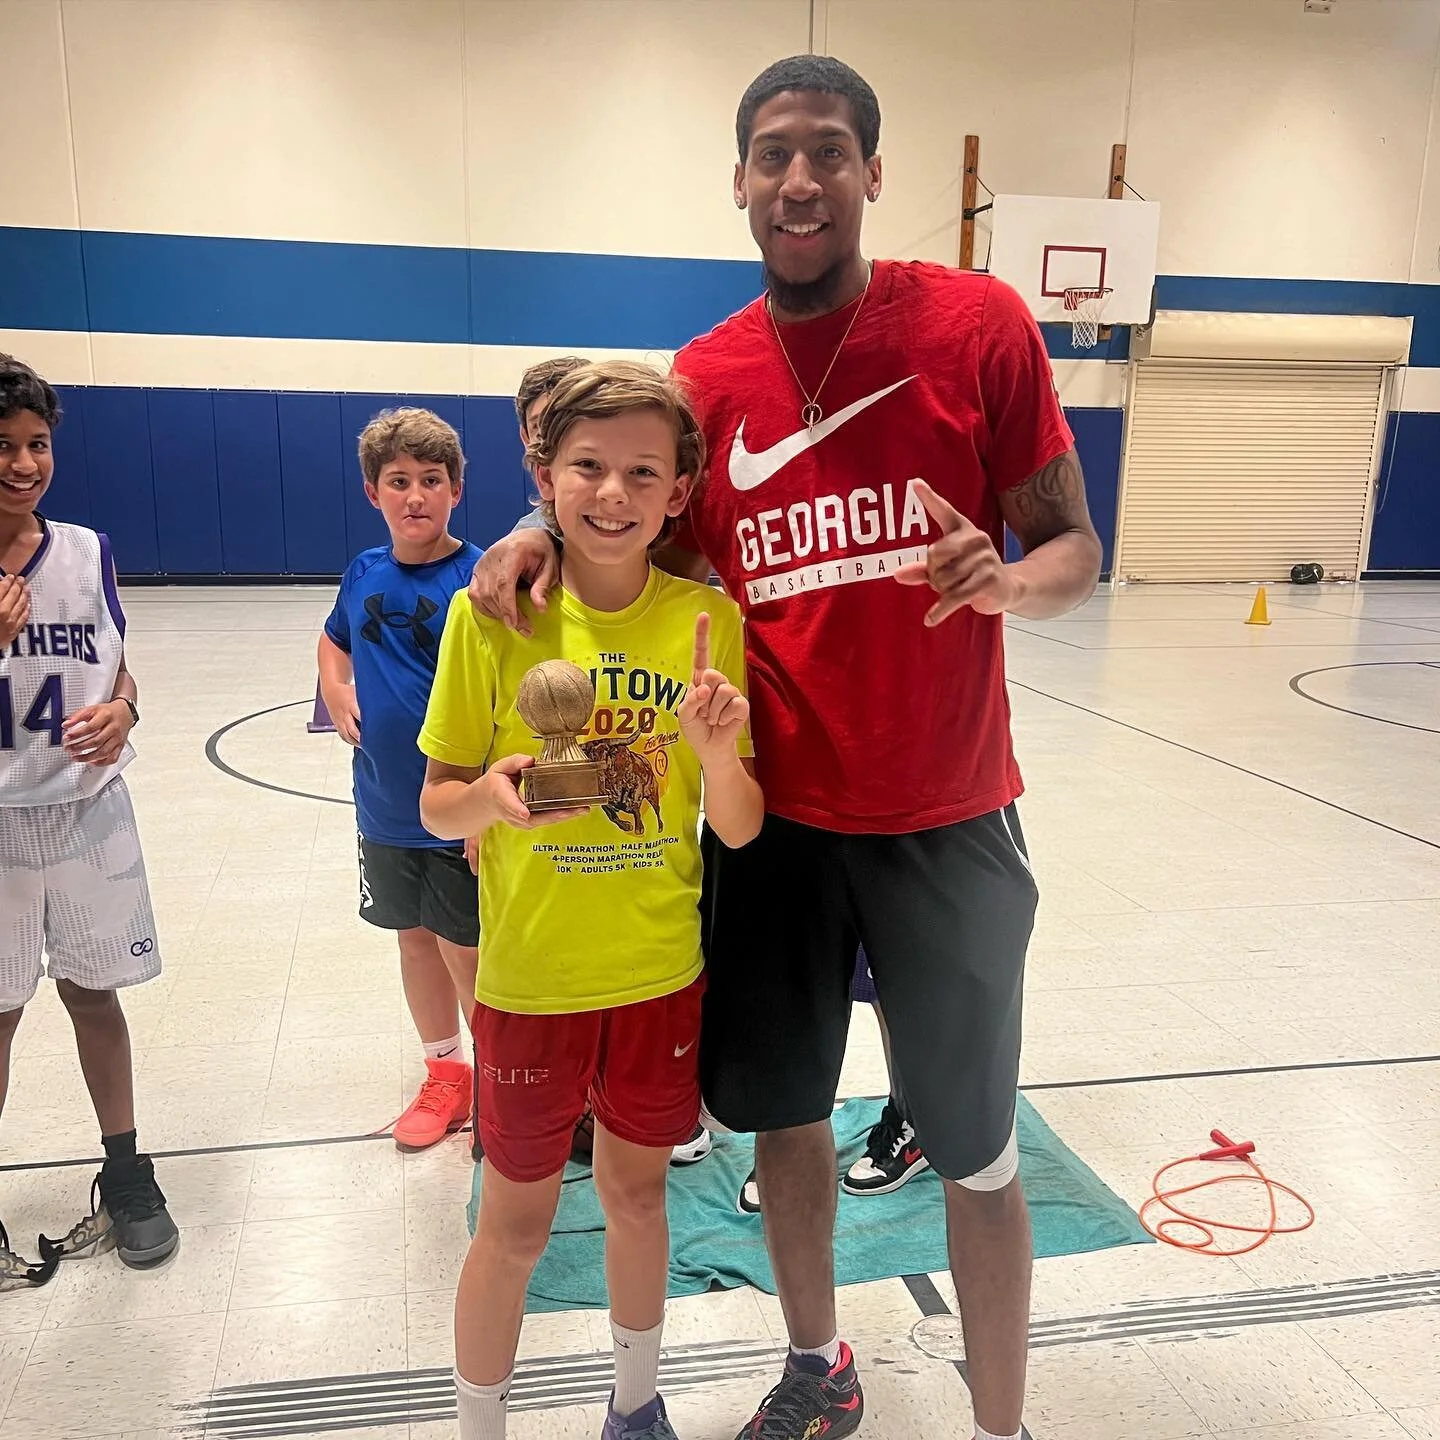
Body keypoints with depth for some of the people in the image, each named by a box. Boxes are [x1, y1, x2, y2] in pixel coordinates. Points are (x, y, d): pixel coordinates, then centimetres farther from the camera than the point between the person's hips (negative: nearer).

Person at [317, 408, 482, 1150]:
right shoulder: (365, 572, 2)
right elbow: (335, 641, 24)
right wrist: (336, 697, 4)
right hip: (385, 806, 6)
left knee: (467, 953, 5)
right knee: (414, 939, 18)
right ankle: (446, 1075, 37)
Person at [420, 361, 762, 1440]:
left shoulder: (708, 620, -7)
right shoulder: (490, 614, -11)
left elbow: (739, 830, -5)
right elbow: (438, 804, -4)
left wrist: (716, 751, -25)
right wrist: (493, 795, -25)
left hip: (661, 974, 2)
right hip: (531, 978, -2)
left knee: (637, 1192, 21)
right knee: (516, 1225, 13)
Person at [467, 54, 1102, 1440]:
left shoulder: (979, 323, -6)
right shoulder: (703, 375, 2)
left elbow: (1075, 548, -3)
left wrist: (1006, 581, -26)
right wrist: (545, 533, -6)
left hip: (945, 822, -3)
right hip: (773, 820, 3)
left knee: (973, 1149, 9)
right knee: (782, 1113, 16)